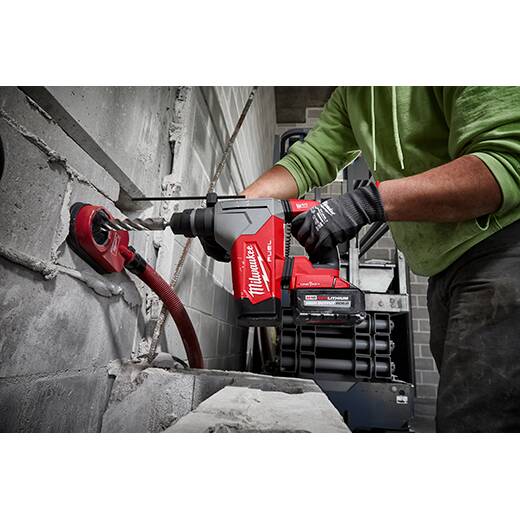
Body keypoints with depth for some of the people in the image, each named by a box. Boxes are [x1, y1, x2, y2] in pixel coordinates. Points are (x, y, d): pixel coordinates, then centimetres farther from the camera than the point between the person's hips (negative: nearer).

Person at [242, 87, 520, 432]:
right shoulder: (351, 94, 16)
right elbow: (307, 161, 10)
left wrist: (368, 202, -28)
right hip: (444, 272, 7)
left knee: (475, 420, -10)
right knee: (458, 408, 14)